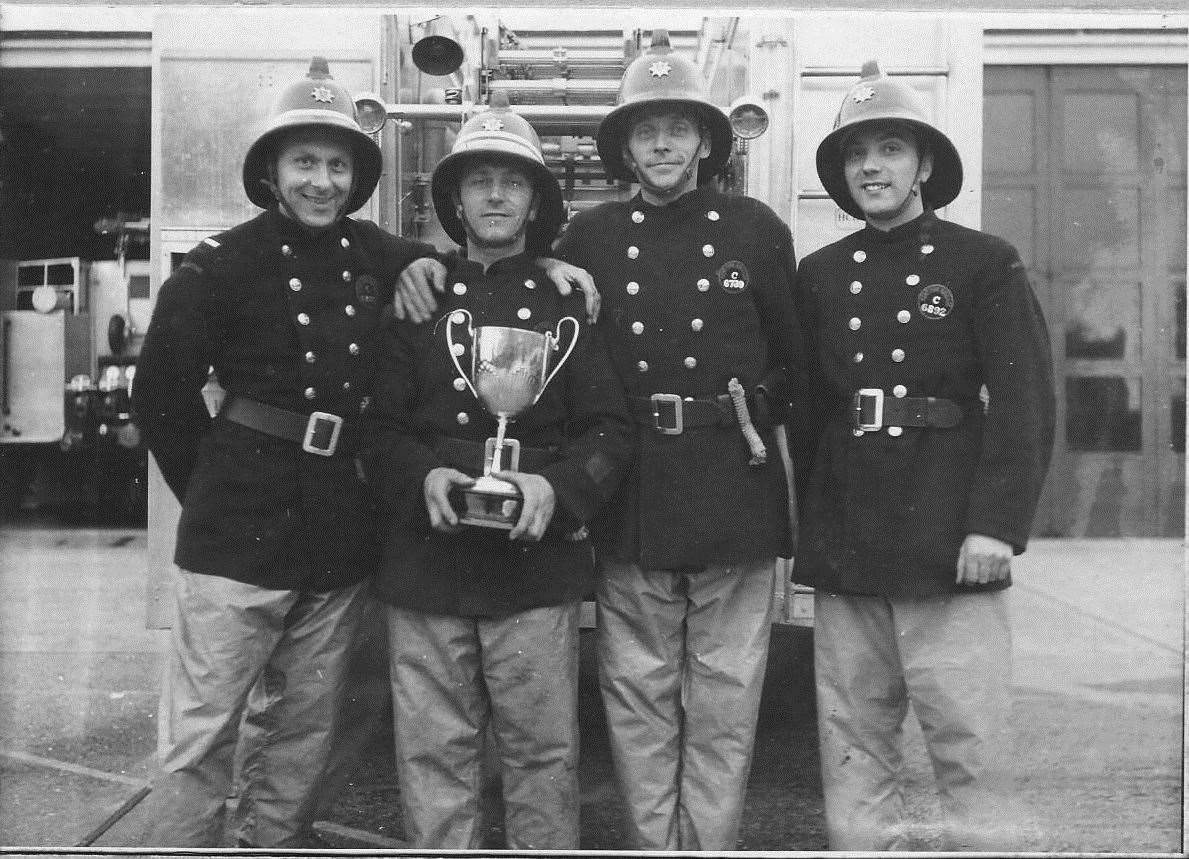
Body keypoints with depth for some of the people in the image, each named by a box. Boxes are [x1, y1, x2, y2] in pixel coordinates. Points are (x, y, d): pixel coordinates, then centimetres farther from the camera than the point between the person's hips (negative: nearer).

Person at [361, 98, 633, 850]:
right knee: (434, 750, 7)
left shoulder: (569, 307, 9)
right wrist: (423, 477, -11)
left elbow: (610, 432, 3)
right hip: (425, 565, 2)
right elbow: (380, 427, 9)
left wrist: (556, 486, -15)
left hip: (538, 565, -1)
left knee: (544, 750, 4)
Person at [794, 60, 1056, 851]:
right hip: (844, 552, 3)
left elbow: (1026, 401, -4)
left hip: (951, 554, -3)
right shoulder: (819, 275, 12)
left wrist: (998, 524, -13)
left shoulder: (986, 264, 2)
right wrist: (808, 522, 5)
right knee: (854, 752, 10)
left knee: (970, 750, 2)